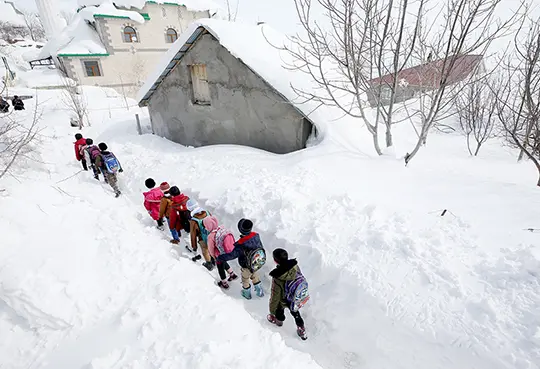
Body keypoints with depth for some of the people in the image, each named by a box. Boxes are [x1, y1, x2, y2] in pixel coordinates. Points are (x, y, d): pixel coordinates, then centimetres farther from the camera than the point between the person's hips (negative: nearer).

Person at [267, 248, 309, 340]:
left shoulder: (277, 279, -42)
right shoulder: (295, 266, -29)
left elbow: (275, 296, -25)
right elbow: (301, 278, -7)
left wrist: (272, 310, -6)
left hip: (284, 301, -3)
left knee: (279, 311, 32)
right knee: (295, 313, 31)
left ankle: (278, 320, 63)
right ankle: (302, 330, 50)